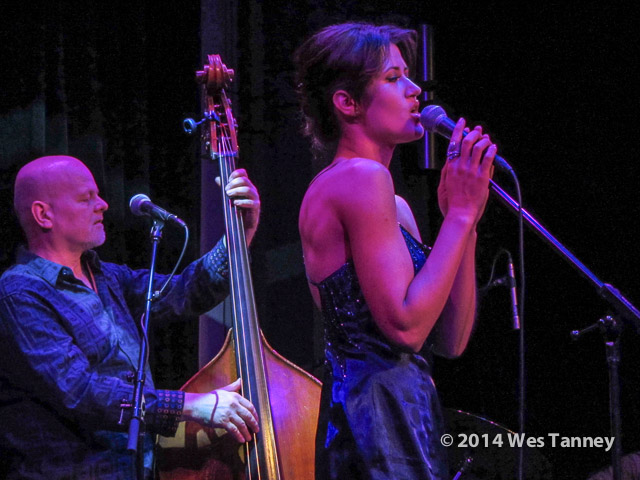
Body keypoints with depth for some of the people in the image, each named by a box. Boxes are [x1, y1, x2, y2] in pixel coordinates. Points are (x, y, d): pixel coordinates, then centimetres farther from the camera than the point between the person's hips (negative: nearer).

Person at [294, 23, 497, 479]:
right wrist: (461, 215, -12)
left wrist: (461, 218, 8)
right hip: (381, 419, -10)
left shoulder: (394, 205, 20)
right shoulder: (362, 178, -10)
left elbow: (450, 340, 13)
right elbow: (406, 326, -19)